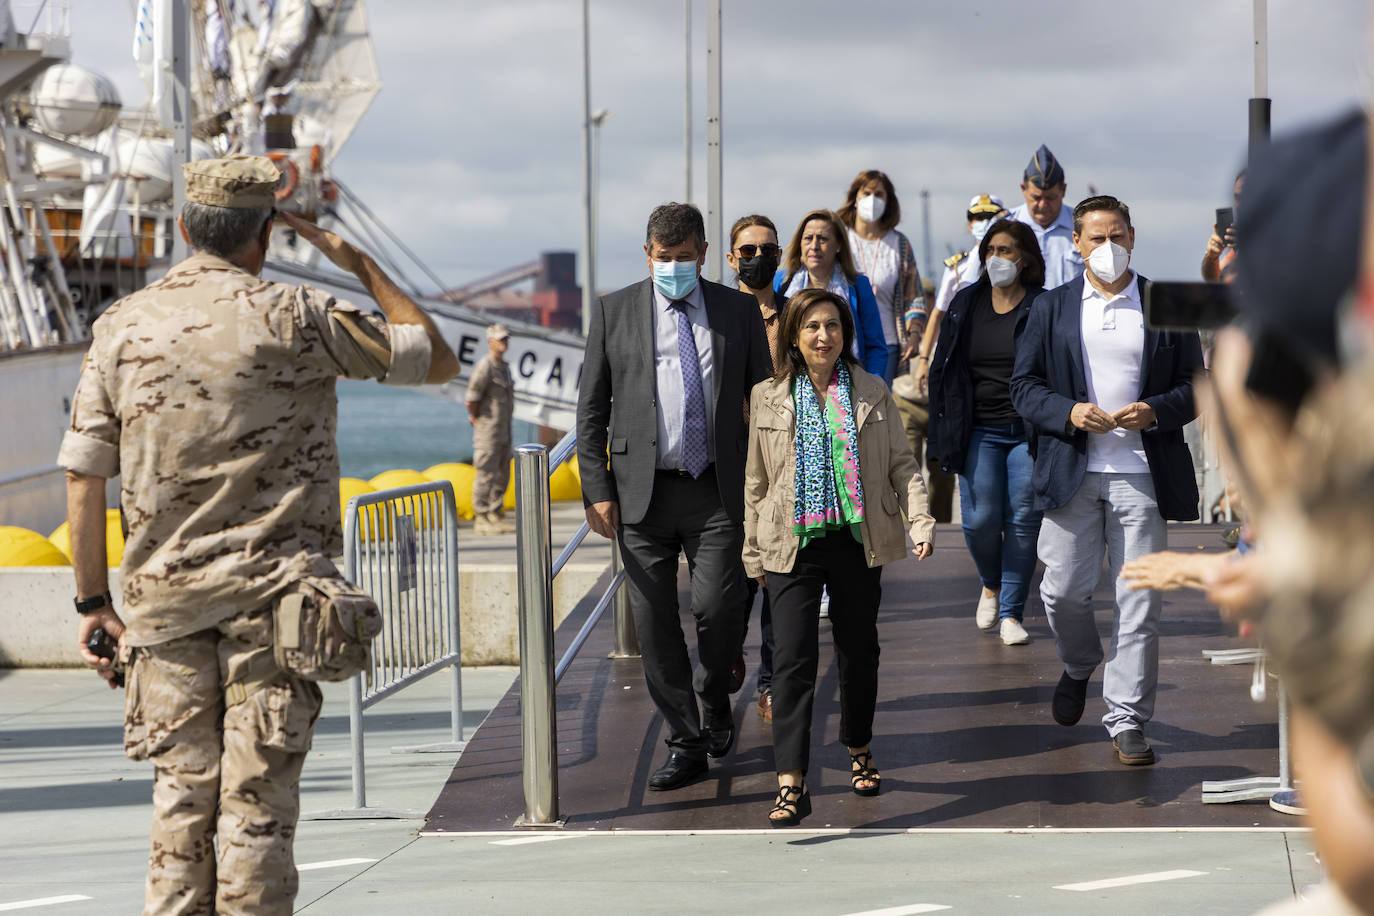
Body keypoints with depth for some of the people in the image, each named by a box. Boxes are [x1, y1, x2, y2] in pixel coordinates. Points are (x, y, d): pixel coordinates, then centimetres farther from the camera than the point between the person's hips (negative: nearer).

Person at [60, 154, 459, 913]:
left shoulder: (122, 326, 4)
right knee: (258, 798, -1)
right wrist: (359, 264, 12)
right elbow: (437, 360, 4)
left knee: (181, 794, 9)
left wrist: (93, 601, 11)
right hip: (272, 592, -3)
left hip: (165, 596, 3)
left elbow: (83, 474, 4)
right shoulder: (293, 319, -5)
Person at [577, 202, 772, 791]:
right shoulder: (613, 311, 6)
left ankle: (713, 700, 20)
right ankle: (685, 743, 12)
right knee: (654, 623, 1)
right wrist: (596, 489, -1)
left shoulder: (738, 310, 8)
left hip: (718, 492, 0)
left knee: (719, 607, -11)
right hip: (642, 495, 1)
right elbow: (591, 408, 7)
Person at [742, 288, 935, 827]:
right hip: (794, 542, -2)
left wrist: (920, 521, -7)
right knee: (792, 656, -11)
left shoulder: (872, 393, 7)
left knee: (859, 649, 12)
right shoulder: (767, 398, 5)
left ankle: (859, 752, 34)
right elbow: (756, 479, 9)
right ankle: (791, 786, -15)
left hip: (857, 540, 2)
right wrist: (752, 549, 9)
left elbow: (901, 464, 7)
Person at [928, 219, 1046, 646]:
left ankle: (1011, 613, 7)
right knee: (980, 519, -7)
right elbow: (943, 367, 14)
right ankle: (991, 584, 23)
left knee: (1023, 521, -3)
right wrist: (947, 427, 8)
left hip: (1029, 431, -2)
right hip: (979, 432, 2)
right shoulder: (965, 305, 9)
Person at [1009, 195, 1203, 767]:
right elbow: (1024, 386, 7)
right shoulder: (1052, 308, 10)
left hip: (1141, 477, -1)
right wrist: (1069, 413, -12)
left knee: (1139, 602, -3)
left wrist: (1155, 412, -12)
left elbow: (1195, 386, 8)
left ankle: (1127, 721, 4)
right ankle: (1078, 667, 33)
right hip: (1072, 472, 1)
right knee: (1063, 591, 1)